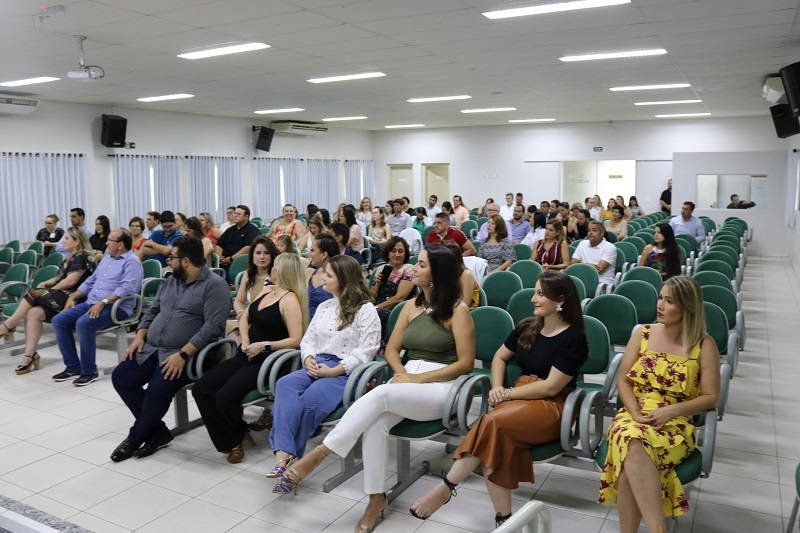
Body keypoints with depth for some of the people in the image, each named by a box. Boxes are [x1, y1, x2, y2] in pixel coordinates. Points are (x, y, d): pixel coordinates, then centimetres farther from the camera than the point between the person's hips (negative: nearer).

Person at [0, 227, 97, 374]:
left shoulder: (82, 257, -9)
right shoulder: (73, 257, 23)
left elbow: (70, 281, -16)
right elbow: (61, 278, 26)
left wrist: (49, 290, -4)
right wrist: (46, 284, 7)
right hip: (63, 296, 9)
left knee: (33, 294, -17)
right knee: (34, 312, -16)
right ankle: (30, 356, -19)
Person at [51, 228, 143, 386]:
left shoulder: (132, 262, -8)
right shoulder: (107, 257, 20)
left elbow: (127, 288, -22)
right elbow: (91, 280, 24)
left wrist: (102, 302, -28)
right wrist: (72, 297, 13)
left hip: (115, 307, -9)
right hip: (91, 303, 9)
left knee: (83, 323, -32)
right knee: (58, 320, -6)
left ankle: (89, 371, -16)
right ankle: (73, 367, 0)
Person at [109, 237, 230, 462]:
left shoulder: (214, 285, -11)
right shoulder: (171, 280, 15)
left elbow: (213, 326, -20)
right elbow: (153, 311, 21)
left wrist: (183, 355, -26)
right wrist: (139, 337, 3)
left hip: (184, 354, -8)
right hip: (151, 349, 8)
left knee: (158, 388, -28)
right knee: (120, 376, -9)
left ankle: (136, 437, -2)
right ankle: (157, 431, -1)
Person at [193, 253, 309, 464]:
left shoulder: (290, 300, -14)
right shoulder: (267, 290, 12)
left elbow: (295, 340, -20)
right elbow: (245, 317, 20)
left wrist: (264, 346, -22)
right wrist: (245, 340, 2)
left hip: (266, 361, -9)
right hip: (245, 356, 9)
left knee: (225, 396, -27)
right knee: (200, 389, -7)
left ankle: (235, 440, 6)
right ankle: (232, 438, 5)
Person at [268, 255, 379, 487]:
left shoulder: (366, 310, -3)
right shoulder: (324, 307, 22)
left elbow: (365, 352, -10)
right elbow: (308, 339, 19)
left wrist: (333, 371, -17)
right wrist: (309, 360, -4)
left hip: (345, 372, -6)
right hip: (316, 366, 6)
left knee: (310, 400, -33)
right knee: (285, 384, -26)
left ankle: (287, 456, -18)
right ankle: (284, 454, -38)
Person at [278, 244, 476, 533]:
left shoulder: (457, 309, -5)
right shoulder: (411, 306, 13)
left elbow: (466, 363, -9)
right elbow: (391, 348, 15)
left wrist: (419, 377, -15)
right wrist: (401, 372, -7)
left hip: (440, 387, -5)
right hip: (407, 383, 5)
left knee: (379, 395, -32)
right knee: (376, 422, -27)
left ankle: (319, 453, -25)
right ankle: (376, 497, -18)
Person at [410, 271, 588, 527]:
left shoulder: (573, 338, -9)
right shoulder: (527, 327, 10)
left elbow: (550, 387, -14)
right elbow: (500, 357, 20)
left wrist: (507, 393, -11)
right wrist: (497, 388, 1)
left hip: (552, 407, -5)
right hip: (519, 398, 5)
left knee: (493, 422, -33)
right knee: (498, 439, -31)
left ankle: (447, 487, -25)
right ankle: (503, 518, -27)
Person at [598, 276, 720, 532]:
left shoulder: (704, 345, 0)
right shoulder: (643, 334, 7)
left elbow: (711, 397, 0)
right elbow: (623, 380, 7)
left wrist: (671, 410, -14)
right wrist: (634, 411, -11)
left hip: (676, 424, -2)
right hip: (633, 417, 2)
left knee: (631, 460, -35)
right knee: (633, 446, -36)